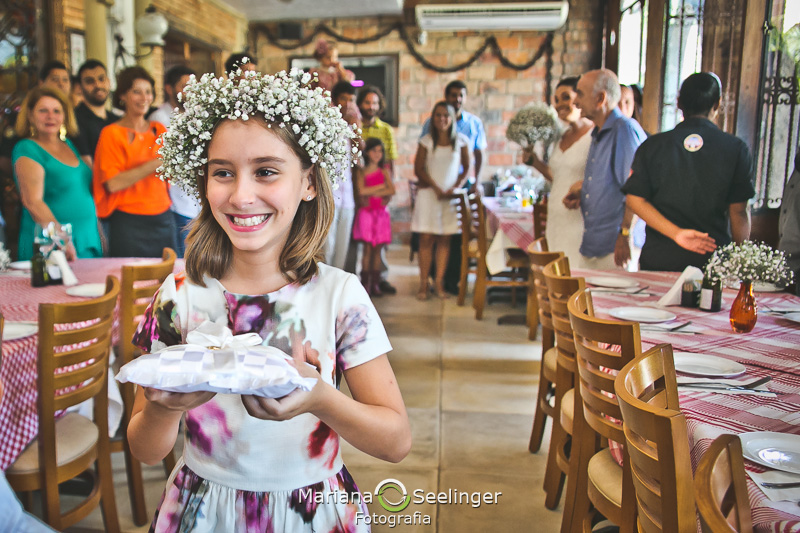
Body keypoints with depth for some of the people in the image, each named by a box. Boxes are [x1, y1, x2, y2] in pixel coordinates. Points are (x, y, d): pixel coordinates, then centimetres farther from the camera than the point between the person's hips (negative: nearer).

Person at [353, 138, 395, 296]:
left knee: (377, 249, 3)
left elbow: (392, 190, -1)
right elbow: (362, 190, -11)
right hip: (366, 211, -3)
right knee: (367, 248, -5)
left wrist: (374, 192, -9)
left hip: (381, 212, 3)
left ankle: (375, 284, 7)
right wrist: (381, 186, -4)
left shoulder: (383, 172, 12)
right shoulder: (361, 171, 4)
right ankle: (365, 284, 0)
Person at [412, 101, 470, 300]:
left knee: (445, 239, 2)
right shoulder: (426, 141, 2)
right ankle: (423, 283, 1)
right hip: (429, 194, -1)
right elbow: (419, 169, 0)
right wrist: (437, 188, -10)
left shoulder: (461, 140, 6)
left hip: (451, 196, 1)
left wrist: (456, 188, -7)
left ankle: (439, 282, 9)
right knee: (426, 239, -3)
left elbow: (466, 168, 8)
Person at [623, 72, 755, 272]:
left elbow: (635, 198, -7)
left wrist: (675, 232, -10)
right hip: (713, 257, -1)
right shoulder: (736, 148, -2)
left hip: (659, 258, 1)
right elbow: (738, 212, -2)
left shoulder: (652, 145, 1)